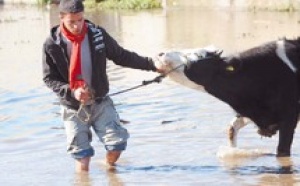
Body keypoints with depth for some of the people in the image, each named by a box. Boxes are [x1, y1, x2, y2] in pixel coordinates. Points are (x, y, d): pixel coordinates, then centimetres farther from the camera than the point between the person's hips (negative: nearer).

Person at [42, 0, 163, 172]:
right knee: (82, 158, -4)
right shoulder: (52, 45, -12)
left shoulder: (97, 34, -7)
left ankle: (109, 168, 24)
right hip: (73, 108, -2)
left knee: (117, 144, -7)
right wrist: (72, 92, -23)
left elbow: (121, 56, 4)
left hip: (100, 103, 2)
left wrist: (151, 64, 1)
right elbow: (49, 78, -7)